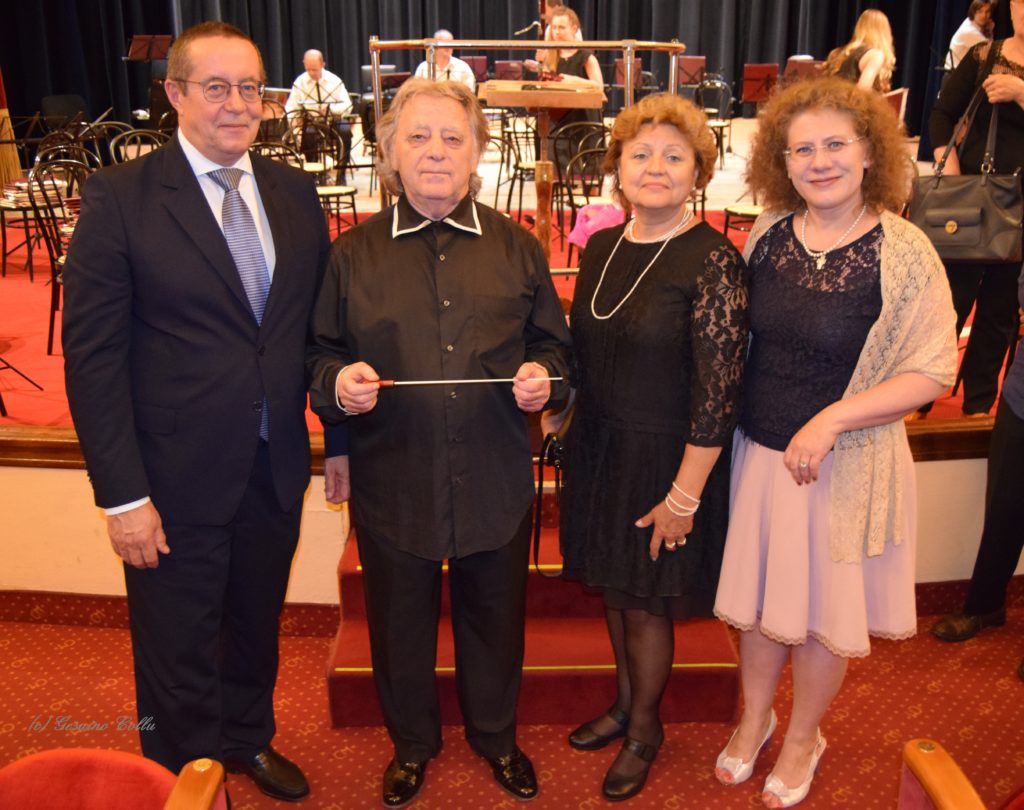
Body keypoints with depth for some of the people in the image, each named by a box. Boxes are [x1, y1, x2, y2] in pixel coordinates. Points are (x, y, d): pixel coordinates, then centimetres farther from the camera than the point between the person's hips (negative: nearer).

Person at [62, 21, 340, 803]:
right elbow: (92, 353, -12)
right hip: (176, 480, -4)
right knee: (179, 652, 14)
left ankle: (250, 738, 49)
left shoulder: (294, 192, 3)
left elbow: (315, 323, 7)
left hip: (276, 471, 4)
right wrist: (122, 495, -15)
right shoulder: (121, 197, -11)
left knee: (257, 627, 24)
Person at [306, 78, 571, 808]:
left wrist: (541, 377, -12)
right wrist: (338, 383, -17)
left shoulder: (517, 247, 3)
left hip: (495, 480, 1)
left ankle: (496, 735, 45)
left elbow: (553, 342, 10)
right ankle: (413, 744, 43)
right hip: (393, 480, 0)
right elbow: (320, 354, 5)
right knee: (400, 623, 16)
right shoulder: (352, 254, 0)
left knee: (495, 617, 18)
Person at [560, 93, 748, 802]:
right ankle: (625, 702, 43)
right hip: (600, 450, 6)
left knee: (646, 603, 10)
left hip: (666, 459, -6)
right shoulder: (602, 248, 2)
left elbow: (719, 391, -19)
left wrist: (684, 496, -18)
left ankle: (645, 726, 35)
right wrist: (573, 432, 11)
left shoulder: (713, 262, -18)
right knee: (614, 588, 20)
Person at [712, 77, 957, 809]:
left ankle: (803, 739, 40)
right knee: (761, 596, 18)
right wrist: (729, 418, 0)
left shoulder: (903, 252, -15)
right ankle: (754, 718, 44)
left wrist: (831, 420, -22)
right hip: (759, 450, 4)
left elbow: (933, 370, -13)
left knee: (822, 609, 14)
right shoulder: (768, 235, -2)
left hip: (847, 465, -3)